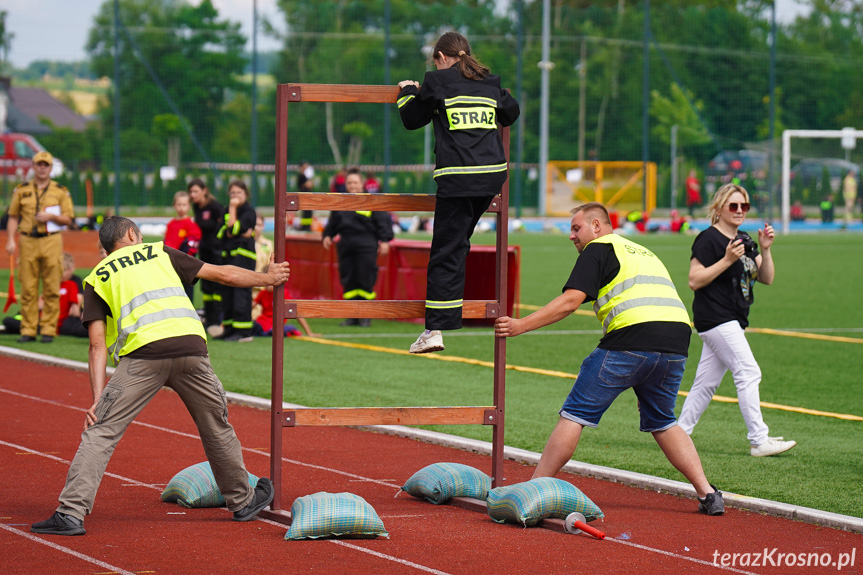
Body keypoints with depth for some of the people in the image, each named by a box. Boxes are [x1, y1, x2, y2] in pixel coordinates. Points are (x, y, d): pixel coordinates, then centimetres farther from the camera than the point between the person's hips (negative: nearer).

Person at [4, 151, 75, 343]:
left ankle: (48, 330, 2)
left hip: (51, 242, -1)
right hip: (28, 241, 1)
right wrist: (10, 240, 1)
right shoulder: (21, 190, 11)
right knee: (28, 288, 0)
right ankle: (28, 330, 4)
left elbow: (68, 219, 6)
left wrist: (50, 216, -12)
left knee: (51, 289, -3)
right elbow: (13, 217, 12)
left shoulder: (60, 192, 7)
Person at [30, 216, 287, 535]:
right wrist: (267, 278, 46)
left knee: (100, 431, -1)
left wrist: (98, 399, 6)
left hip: (143, 354, -2)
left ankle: (71, 513, -13)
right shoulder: (159, 253, 26)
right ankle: (242, 501, 35)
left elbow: (98, 344, 10)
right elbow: (223, 275, 30)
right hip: (190, 346, 2)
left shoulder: (97, 278, 20)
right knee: (217, 427, 21)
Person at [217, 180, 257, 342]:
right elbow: (223, 232, 5)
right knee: (227, 293, 7)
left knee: (241, 292, -12)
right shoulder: (227, 211, 18)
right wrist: (240, 233, -10)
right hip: (228, 254, 8)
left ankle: (243, 332, -14)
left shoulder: (249, 211, -3)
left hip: (243, 254, -8)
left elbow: (233, 229, -14)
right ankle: (229, 329, 13)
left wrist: (233, 209, -8)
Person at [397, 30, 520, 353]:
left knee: (446, 251, -5)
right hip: (493, 173, 5)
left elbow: (411, 119, 11)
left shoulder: (437, 81, 1)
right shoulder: (491, 83, 15)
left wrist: (408, 92, 29)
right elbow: (511, 114, 30)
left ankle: (435, 329, -9)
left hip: (457, 177, -5)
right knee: (459, 239, 19)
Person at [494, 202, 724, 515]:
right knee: (663, 423, 22)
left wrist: (520, 325, -5)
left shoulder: (598, 249, 7)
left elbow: (570, 301, -4)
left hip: (631, 341, -7)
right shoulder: (643, 252, 30)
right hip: (676, 342, 7)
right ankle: (707, 494, 12)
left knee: (574, 415, 1)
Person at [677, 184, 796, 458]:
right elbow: (695, 280, -15)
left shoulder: (745, 241, 15)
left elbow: (766, 278, 13)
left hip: (732, 322, 9)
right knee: (749, 372, -14)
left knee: (706, 382, 10)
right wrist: (727, 260, -22)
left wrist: (765, 250, -3)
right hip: (715, 318, -9)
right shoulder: (708, 239, -10)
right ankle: (759, 440, -14)